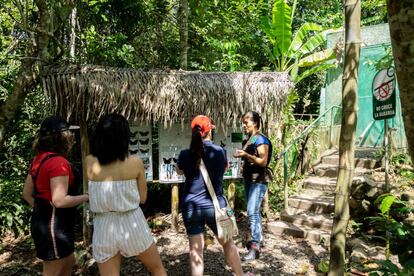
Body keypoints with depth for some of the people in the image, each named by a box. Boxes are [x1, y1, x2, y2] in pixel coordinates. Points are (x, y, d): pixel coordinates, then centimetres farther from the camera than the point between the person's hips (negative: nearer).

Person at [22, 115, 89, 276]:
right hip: (54, 225, -10)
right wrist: (88, 197, -16)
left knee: (68, 262, 24)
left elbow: (27, 193, 13)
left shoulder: (39, 159, 7)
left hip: (42, 221, 10)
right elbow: (59, 200, -27)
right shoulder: (58, 162, -22)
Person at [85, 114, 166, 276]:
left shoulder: (90, 162, -6)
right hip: (132, 225, -2)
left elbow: (94, 191, 10)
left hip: (103, 228, 2)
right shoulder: (135, 163, -11)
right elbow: (142, 198, -1)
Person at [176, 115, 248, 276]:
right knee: (227, 243, 19)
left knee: (195, 249, 8)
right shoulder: (219, 151, -8)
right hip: (215, 205, 0)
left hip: (191, 206, 0)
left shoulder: (185, 154, -8)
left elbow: (179, 171, 13)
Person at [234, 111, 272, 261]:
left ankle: (255, 247, -7)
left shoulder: (261, 139, -13)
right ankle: (258, 237, 31)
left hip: (259, 180, -9)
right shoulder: (249, 139, 12)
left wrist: (246, 155, -26)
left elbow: (263, 161, -20)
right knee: (253, 211, 16)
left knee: (252, 212, -13)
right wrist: (241, 156, 8)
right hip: (248, 178, 9)